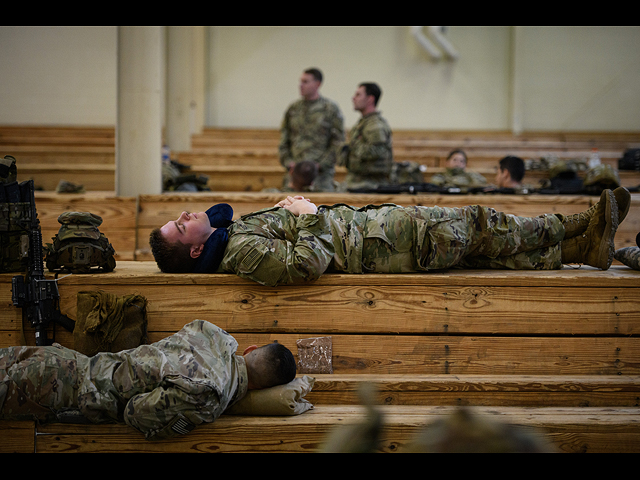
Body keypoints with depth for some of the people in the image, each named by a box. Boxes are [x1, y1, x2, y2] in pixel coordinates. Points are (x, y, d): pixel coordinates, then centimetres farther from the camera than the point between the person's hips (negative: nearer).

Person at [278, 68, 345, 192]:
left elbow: (338, 142, -2)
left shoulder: (331, 109, 1)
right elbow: (283, 140, 16)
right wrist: (287, 161, 1)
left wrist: (321, 165, -10)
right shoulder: (293, 108, 13)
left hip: (321, 173, -4)